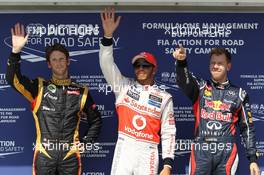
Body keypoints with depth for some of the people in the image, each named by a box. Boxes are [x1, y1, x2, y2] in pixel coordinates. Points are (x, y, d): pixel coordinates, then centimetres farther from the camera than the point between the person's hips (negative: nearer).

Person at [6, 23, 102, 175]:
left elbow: (96, 120, 17)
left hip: (70, 155, 1)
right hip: (44, 155, -1)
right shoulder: (39, 87, 5)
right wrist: (16, 51, -21)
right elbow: (13, 79, -10)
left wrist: (86, 142, 6)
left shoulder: (81, 92, 8)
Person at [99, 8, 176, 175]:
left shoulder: (164, 98, 6)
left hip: (147, 153, -1)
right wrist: (108, 34, -16)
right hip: (124, 150, 1)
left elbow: (168, 133, 4)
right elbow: (107, 64, -4)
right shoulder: (124, 86, 9)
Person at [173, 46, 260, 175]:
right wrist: (181, 62, -35)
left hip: (226, 152, 0)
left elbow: (247, 128, 11)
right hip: (201, 151, 0)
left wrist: (253, 158, 5)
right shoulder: (200, 88, 9)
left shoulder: (239, 94, 10)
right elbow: (184, 80, -13)